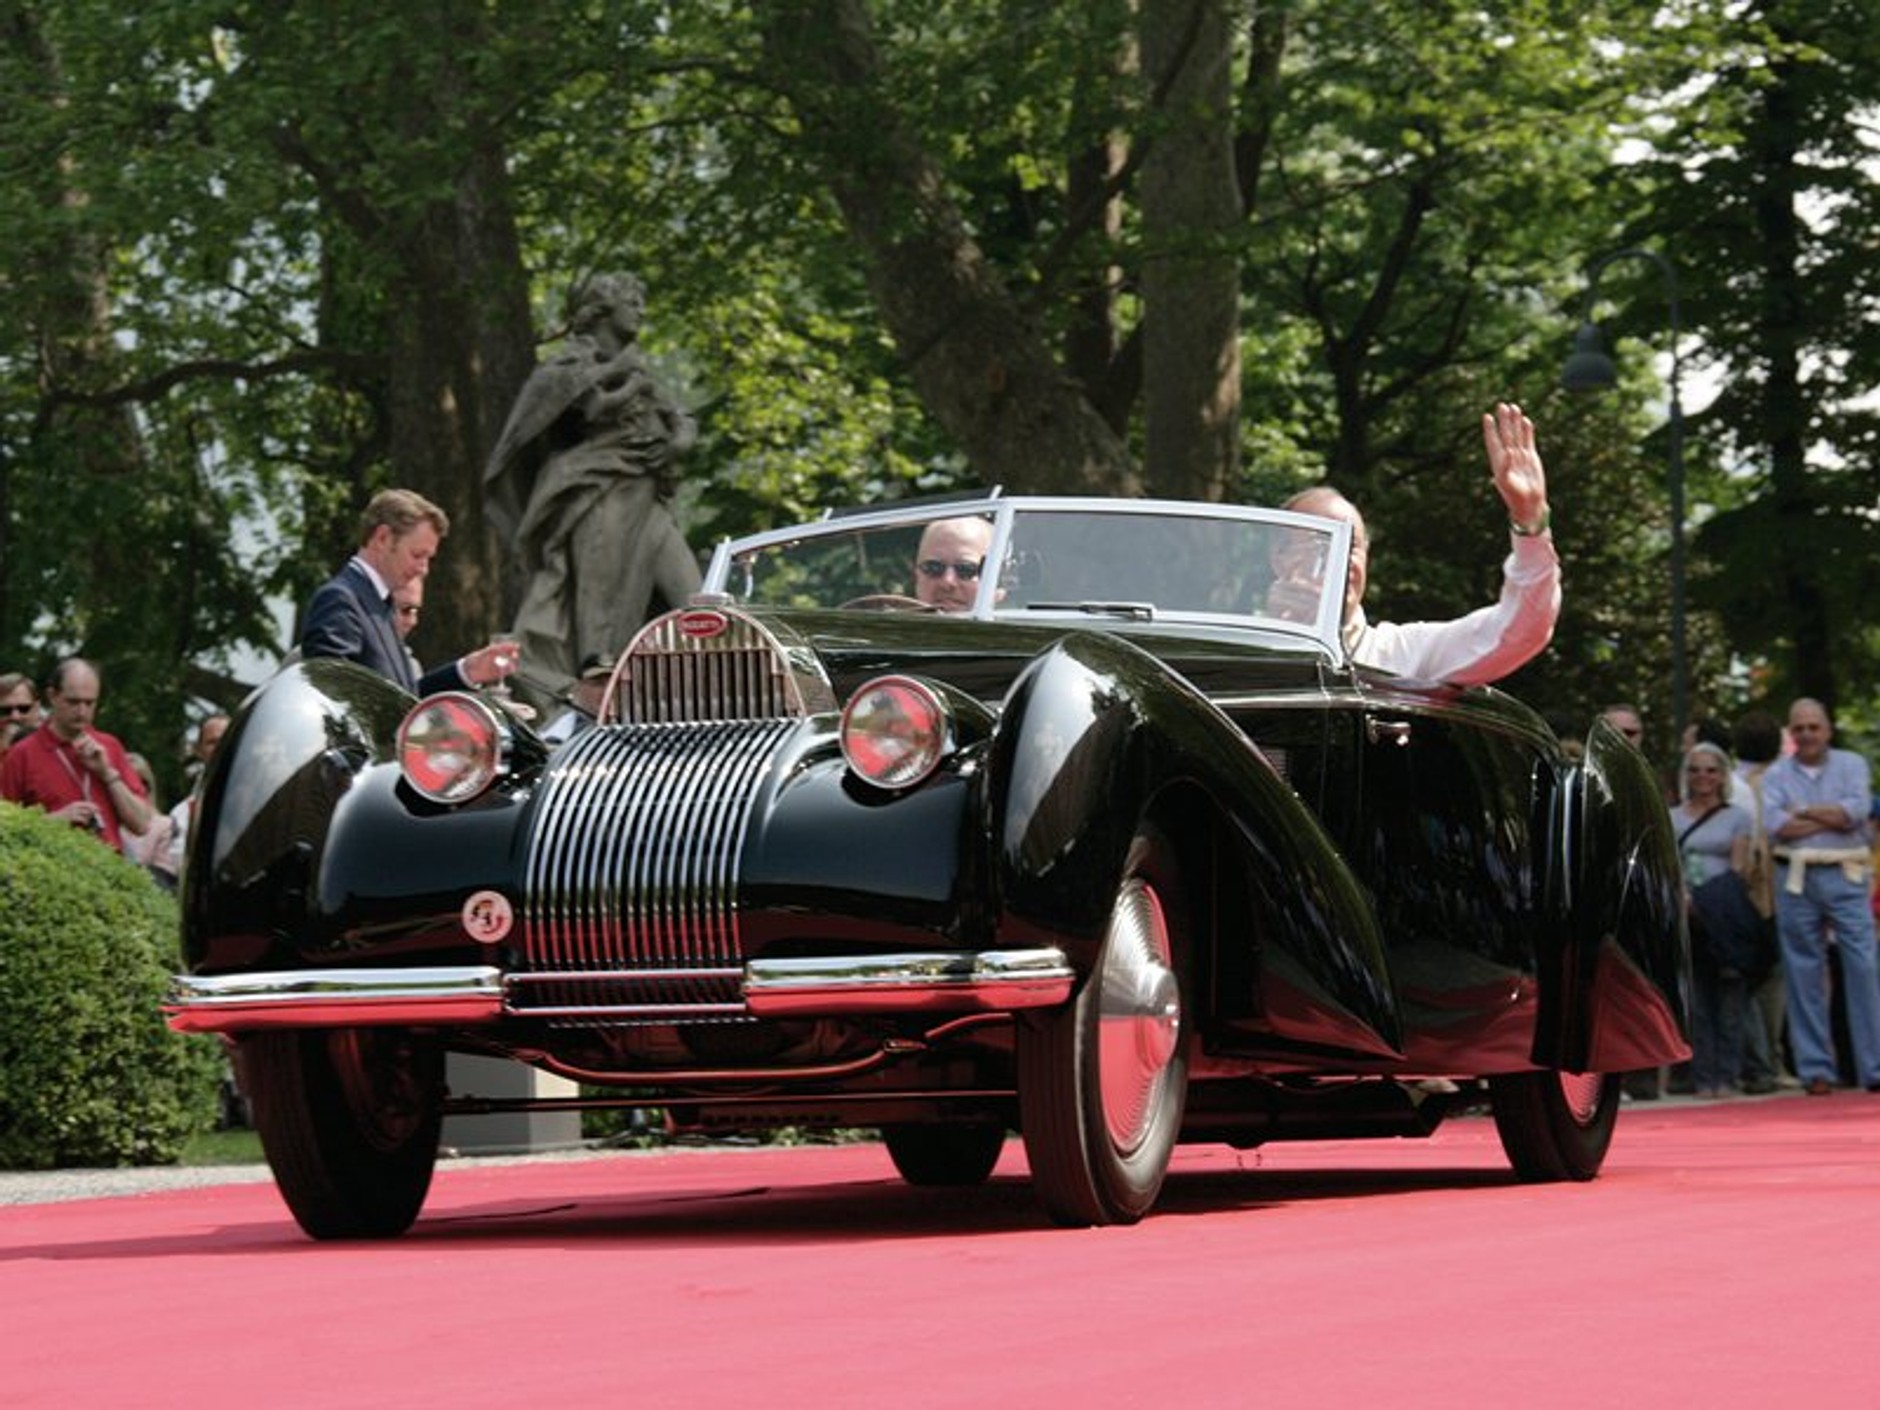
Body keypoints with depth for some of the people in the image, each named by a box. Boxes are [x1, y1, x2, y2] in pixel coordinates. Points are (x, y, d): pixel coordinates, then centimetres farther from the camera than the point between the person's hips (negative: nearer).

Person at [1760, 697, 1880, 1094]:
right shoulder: (1776, 774, 7)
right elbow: (1773, 824, -11)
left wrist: (1804, 811, -7)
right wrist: (1831, 817, -8)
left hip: (1845, 878, -1)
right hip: (1796, 880, 1)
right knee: (1804, 974, 3)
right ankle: (1816, 1070, 10)